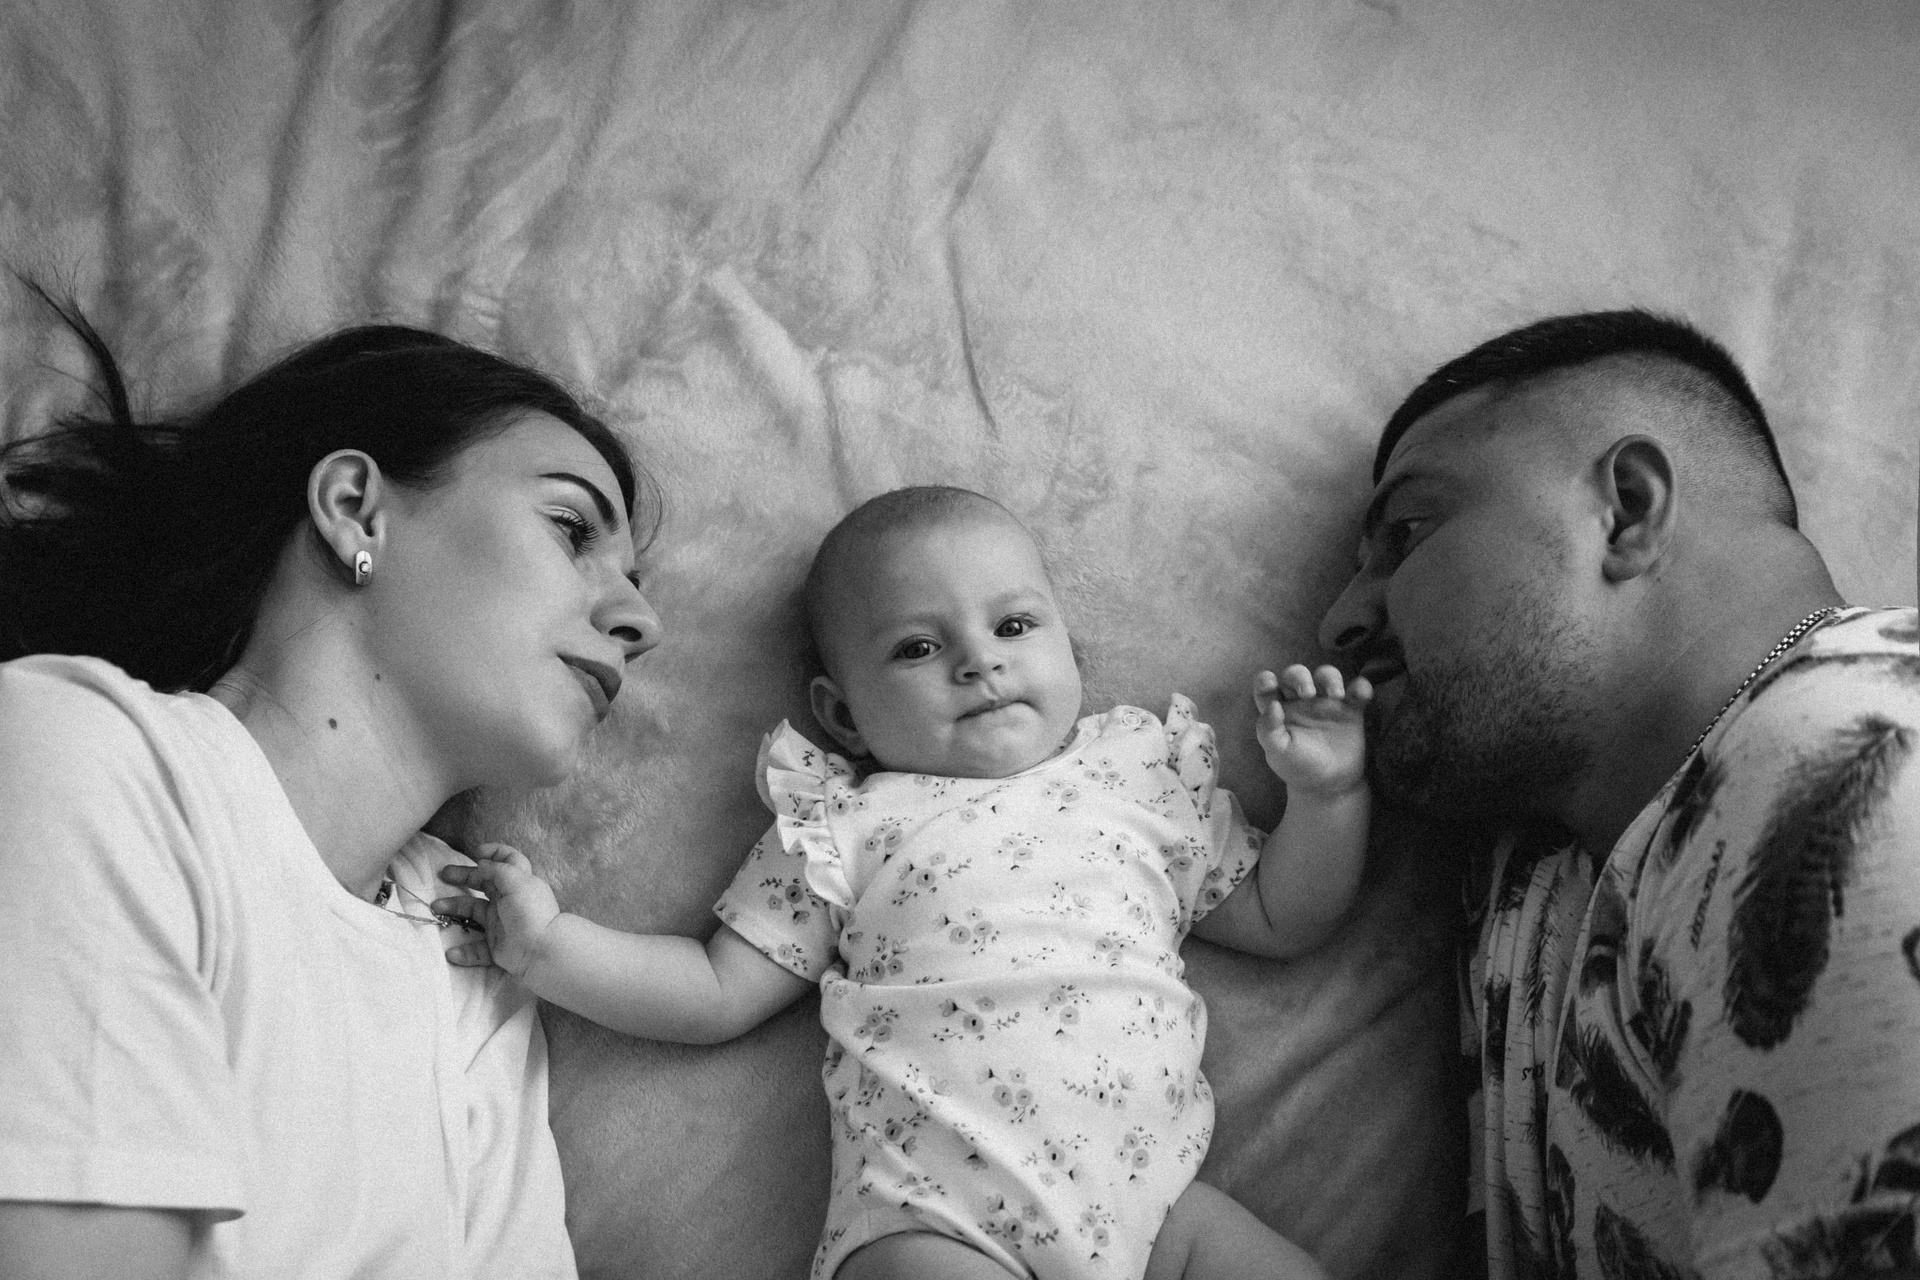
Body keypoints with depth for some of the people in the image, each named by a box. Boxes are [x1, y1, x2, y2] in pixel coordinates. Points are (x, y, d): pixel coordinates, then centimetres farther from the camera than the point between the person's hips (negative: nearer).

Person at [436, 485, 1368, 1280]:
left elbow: (1278, 920, 26)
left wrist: (1326, 793, 11)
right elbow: (717, 993, 12)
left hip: (1152, 1198, 3)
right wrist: (545, 945, 1)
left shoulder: (1144, 783, 20)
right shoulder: (848, 824, 13)